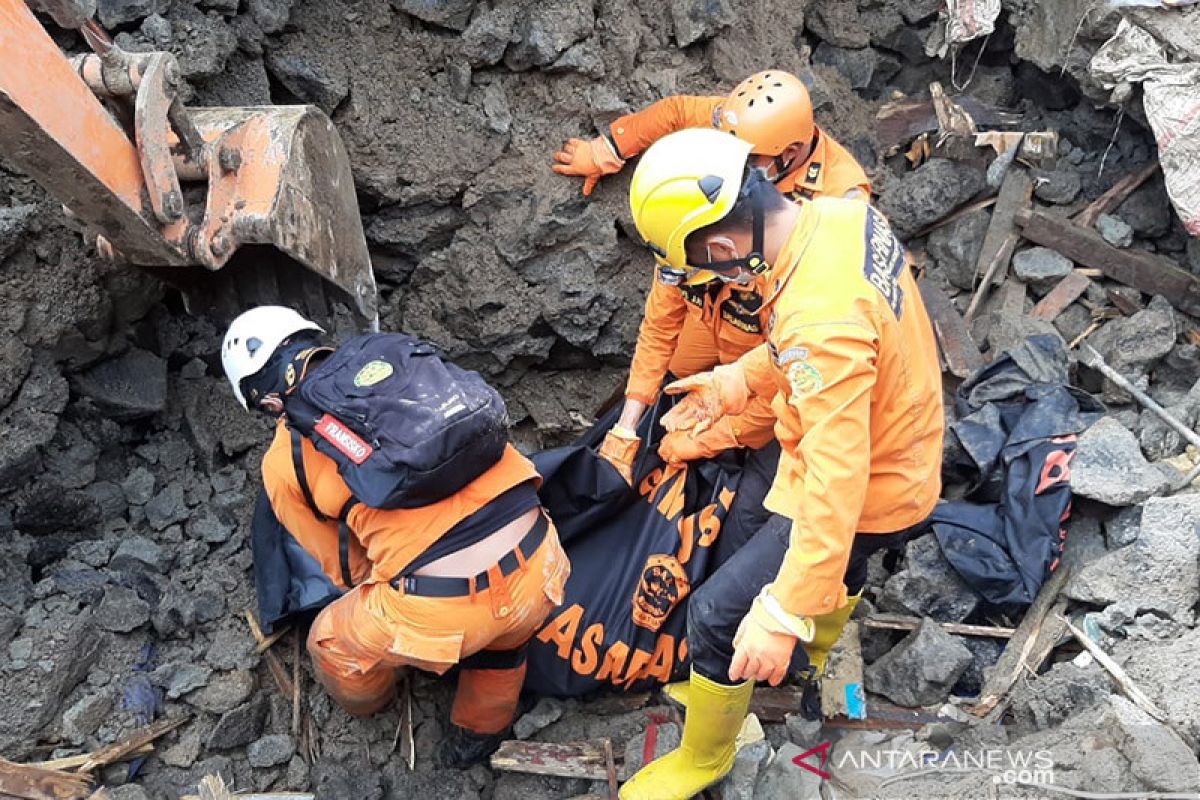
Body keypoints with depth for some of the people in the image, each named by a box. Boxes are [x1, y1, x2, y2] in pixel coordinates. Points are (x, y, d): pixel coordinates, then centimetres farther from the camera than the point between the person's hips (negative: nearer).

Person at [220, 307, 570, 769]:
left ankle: (366, 704, 60)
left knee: (332, 643, 31)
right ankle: (482, 730, 59)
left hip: (438, 612, -3)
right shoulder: (399, 362, 15)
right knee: (501, 632, 40)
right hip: (537, 569, 4)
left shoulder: (285, 463, 6)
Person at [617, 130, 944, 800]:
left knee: (718, 617, 3)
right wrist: (738, 381, 4)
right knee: (838, 560, 37)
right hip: (904, 452, 9)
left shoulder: (820, 321, -39)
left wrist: (782, 615, -35)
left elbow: (836, 478, -39)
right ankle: (819, 652, 68)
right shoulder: (846, 215, -11)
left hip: (865, 496, -9)